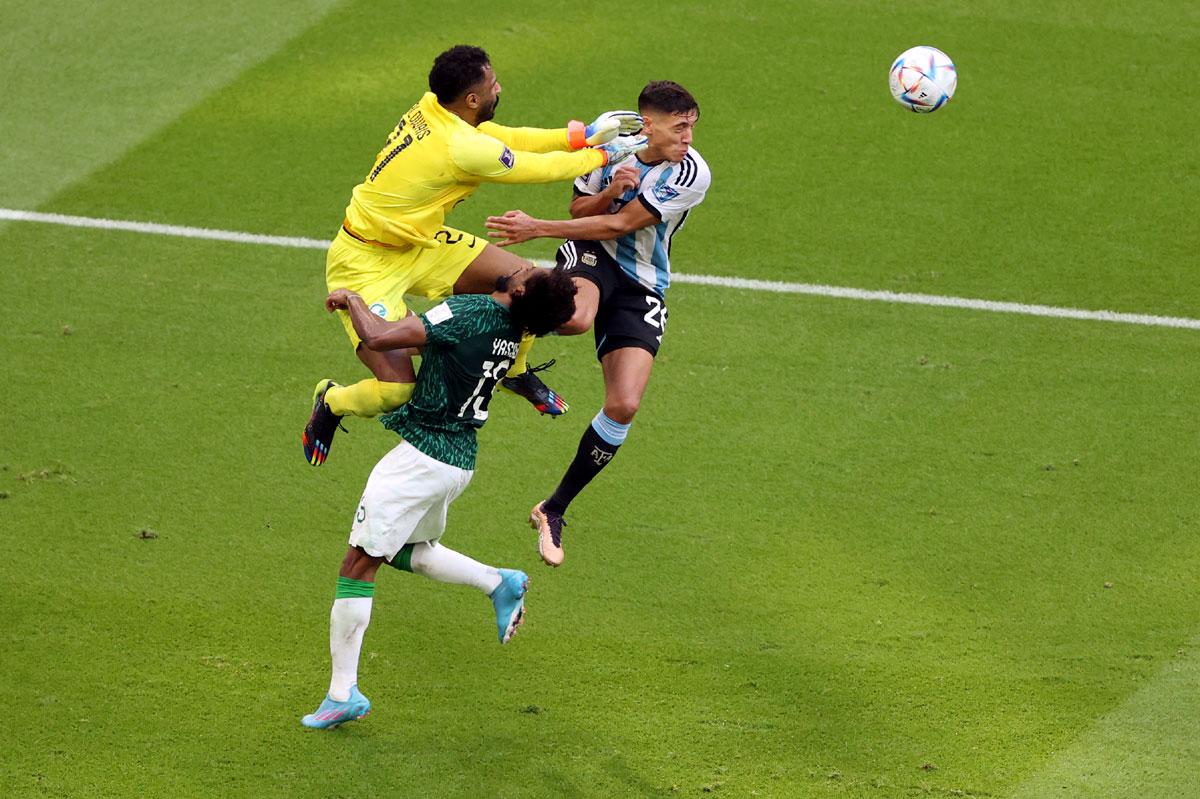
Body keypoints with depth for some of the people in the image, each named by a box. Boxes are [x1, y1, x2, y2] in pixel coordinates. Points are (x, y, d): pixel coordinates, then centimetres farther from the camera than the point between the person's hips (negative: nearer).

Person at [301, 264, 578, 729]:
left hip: (423, 455, -8)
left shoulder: (470, 312, -22)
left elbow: (378, 338, -26)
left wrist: (351, 300, -6)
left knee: (359, 565, -1)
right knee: (407, 552, 31)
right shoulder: (514, 329, 1)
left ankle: (342, 693, 1)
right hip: (461, 459, 8)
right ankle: (499, 582, 19)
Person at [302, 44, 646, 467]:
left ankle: (513, 370, 30)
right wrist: (603, 154, -2)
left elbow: (505, 139, 7)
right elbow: (539, 168, -18)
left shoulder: (431, 109, -8)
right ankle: (330, 402, 17)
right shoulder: (461, 147, -32)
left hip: (419, 242, 9)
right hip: (365, 265, -9)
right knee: (397, 390, -17)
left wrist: (583, 134, 4)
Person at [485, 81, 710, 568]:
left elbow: (619, 224, -19)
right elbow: (579, 210, 3)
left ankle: (554, 510, 5)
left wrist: (537, 228, -22)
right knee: (576, 317, -41)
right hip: (591, 254, -1)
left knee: (624, 405, -11)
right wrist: (610, 191, -20)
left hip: (641, 287, 1)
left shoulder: (691, 174, -17)